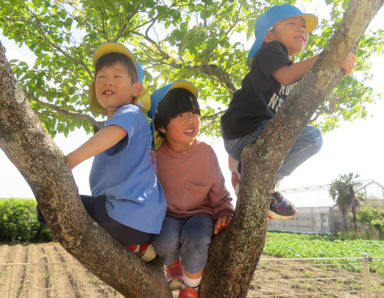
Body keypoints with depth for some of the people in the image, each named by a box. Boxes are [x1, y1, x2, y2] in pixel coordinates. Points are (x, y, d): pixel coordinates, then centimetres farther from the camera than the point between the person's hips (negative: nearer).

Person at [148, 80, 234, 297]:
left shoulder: (206, 152, -10)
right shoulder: (154, 154, -12)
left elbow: (219, 190, 3)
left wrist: (225, 213, -11)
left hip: (200, 213, 0)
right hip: (167, 216, 0)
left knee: (196, 239, -33)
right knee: (166, 240, -33)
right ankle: (173, 266, 10)